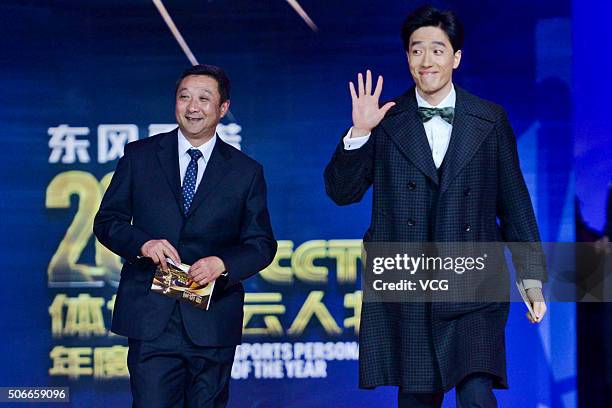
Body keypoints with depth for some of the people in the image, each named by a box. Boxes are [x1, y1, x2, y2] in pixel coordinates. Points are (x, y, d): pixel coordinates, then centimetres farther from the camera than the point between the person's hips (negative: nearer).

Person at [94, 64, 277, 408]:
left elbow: (262, 244, 6)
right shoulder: (139, 156, 6)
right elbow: (107, 221, 7)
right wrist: (142, 243, -14)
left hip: (212, 324, 1)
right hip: (151, 318, -1)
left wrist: (223, 263, -14)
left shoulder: (246, 172, 6)